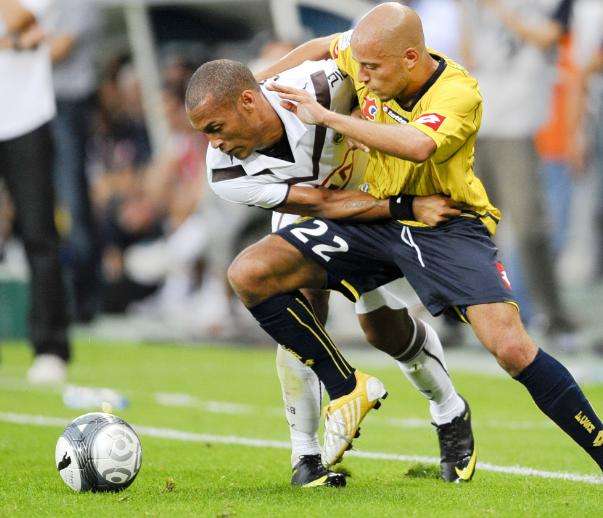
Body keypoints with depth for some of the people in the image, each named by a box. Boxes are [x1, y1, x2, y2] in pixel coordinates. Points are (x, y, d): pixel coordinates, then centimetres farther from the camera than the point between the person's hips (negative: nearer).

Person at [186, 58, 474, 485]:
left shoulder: (324, 86, -40)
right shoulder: (227, 175, -33)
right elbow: (324, 204, -34)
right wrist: (409, 206, -40)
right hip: (301, 216, 1)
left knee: (385, 329, -2)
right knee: (303, 308, -21)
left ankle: (452, 416, 26)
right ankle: (306, 455, -10)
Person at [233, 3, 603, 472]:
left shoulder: (459, 92, -23)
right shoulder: (371, 55, -6)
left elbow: (418, 146, -43)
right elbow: (322, 47, 19)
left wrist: (327, 117, -36)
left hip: (447, 225, -6)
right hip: (376, 217, 6)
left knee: (512, 349, -24)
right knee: (249, 274, -11)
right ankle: (345, 390, -1)